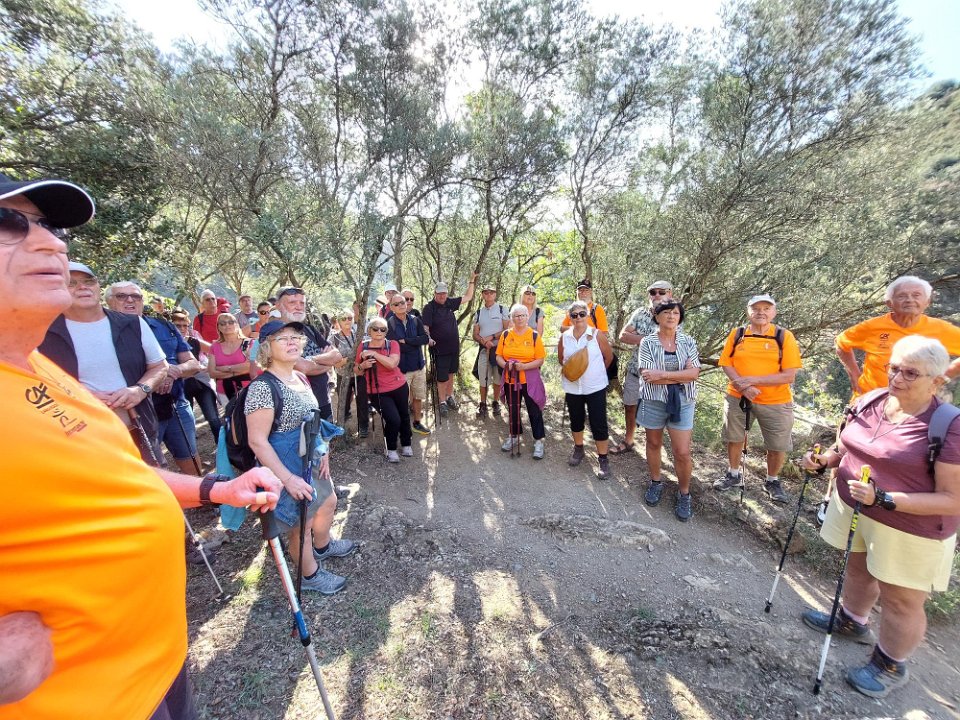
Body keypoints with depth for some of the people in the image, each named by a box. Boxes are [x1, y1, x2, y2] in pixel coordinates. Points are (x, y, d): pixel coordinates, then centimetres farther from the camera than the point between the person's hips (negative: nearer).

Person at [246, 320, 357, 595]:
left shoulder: (300, 378, 2)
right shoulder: (263, 387, -24)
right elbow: (257, 441, -25)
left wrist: (323, 452, 6)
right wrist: (288, 479, -25)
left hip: (311, 460, 9)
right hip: (287, 468, -8)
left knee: (328, 502, 26)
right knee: (301, 523, 12)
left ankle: (322, 546, 55)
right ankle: (310, 574, 38)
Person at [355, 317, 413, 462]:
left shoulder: (393, 344, -5)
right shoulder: (363, 346, 0)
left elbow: (392, 363, -23)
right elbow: (356, 370, 8)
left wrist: (374, 353, -22)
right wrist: (363, 365, -14)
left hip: (399, 387, 2)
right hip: (378, 392, -1)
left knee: (404, 416, 16)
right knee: (393, 420, -16)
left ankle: (406, 444, 43)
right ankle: (391, 449, 11)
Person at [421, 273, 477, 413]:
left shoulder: (450, 303, 5)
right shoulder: (429, 307, -11)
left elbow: (468, 297, 13)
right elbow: (425, 327, -18)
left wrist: (472, 281, 9)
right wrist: (428, 338, -35)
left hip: (454, 346, 5)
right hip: (439, 348, -5)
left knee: (450, 373, 17)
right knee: (442, 377, 2)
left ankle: (449, 396, 33)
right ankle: (442, 402, 16)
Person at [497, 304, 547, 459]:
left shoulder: (535, 336, -5)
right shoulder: (505, 335, 3)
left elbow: (540, 360, -7)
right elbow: (498, 356, 4)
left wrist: (524, 366, -22)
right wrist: (505, 365, -16)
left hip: (530, 380, -3)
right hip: (510, 380, 3)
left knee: (534, 411, 4)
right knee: (513, 410, 15)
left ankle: (538, 441, 19)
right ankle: (513, 437, 34)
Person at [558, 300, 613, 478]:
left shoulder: (597, 335, -10)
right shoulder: (564, 337, -2)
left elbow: (609, 356, 2)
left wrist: (597, 372, 9)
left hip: (595, 387, -3)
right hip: (572, 387, 3)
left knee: (598, 423, 1)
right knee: (576, 420, 18)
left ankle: (602, 459, 18)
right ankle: (578, 449, 40)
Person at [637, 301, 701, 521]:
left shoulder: (688, 342, 0)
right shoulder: (648, 342, -6)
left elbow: (694, 373, -11)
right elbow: (648, 376, -15)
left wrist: (663, 374, -20)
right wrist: (681, 377, -14)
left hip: (682, 402, 1)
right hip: (654, 401, -1)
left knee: (683, 452, 1)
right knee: (653, 444, 15)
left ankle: (684, 493, 24)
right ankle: (656, 483, 37)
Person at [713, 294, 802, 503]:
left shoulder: (784, 336, -7)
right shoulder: (737, 334, -1)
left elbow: (789, 376, -13)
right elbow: (726, 364, -4)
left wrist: (753, 380, -21)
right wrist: (743, 387, -19)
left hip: (776, 402, -1)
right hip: (737, 398, 1)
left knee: (778, 446, 9)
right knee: (734, 438, 13)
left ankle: (772, 482, 35)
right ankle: (733, 475, 34)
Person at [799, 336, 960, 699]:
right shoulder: (870, 401, -6)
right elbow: (847, 448, 9)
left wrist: (884, 499, -32)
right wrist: (822, 460, -11)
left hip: (911, 529, -5)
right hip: (853, 507, 5)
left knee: (900, 601, 13)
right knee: (858, 567, 25)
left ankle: (891, 665, 36)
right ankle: (852, 620, 50)